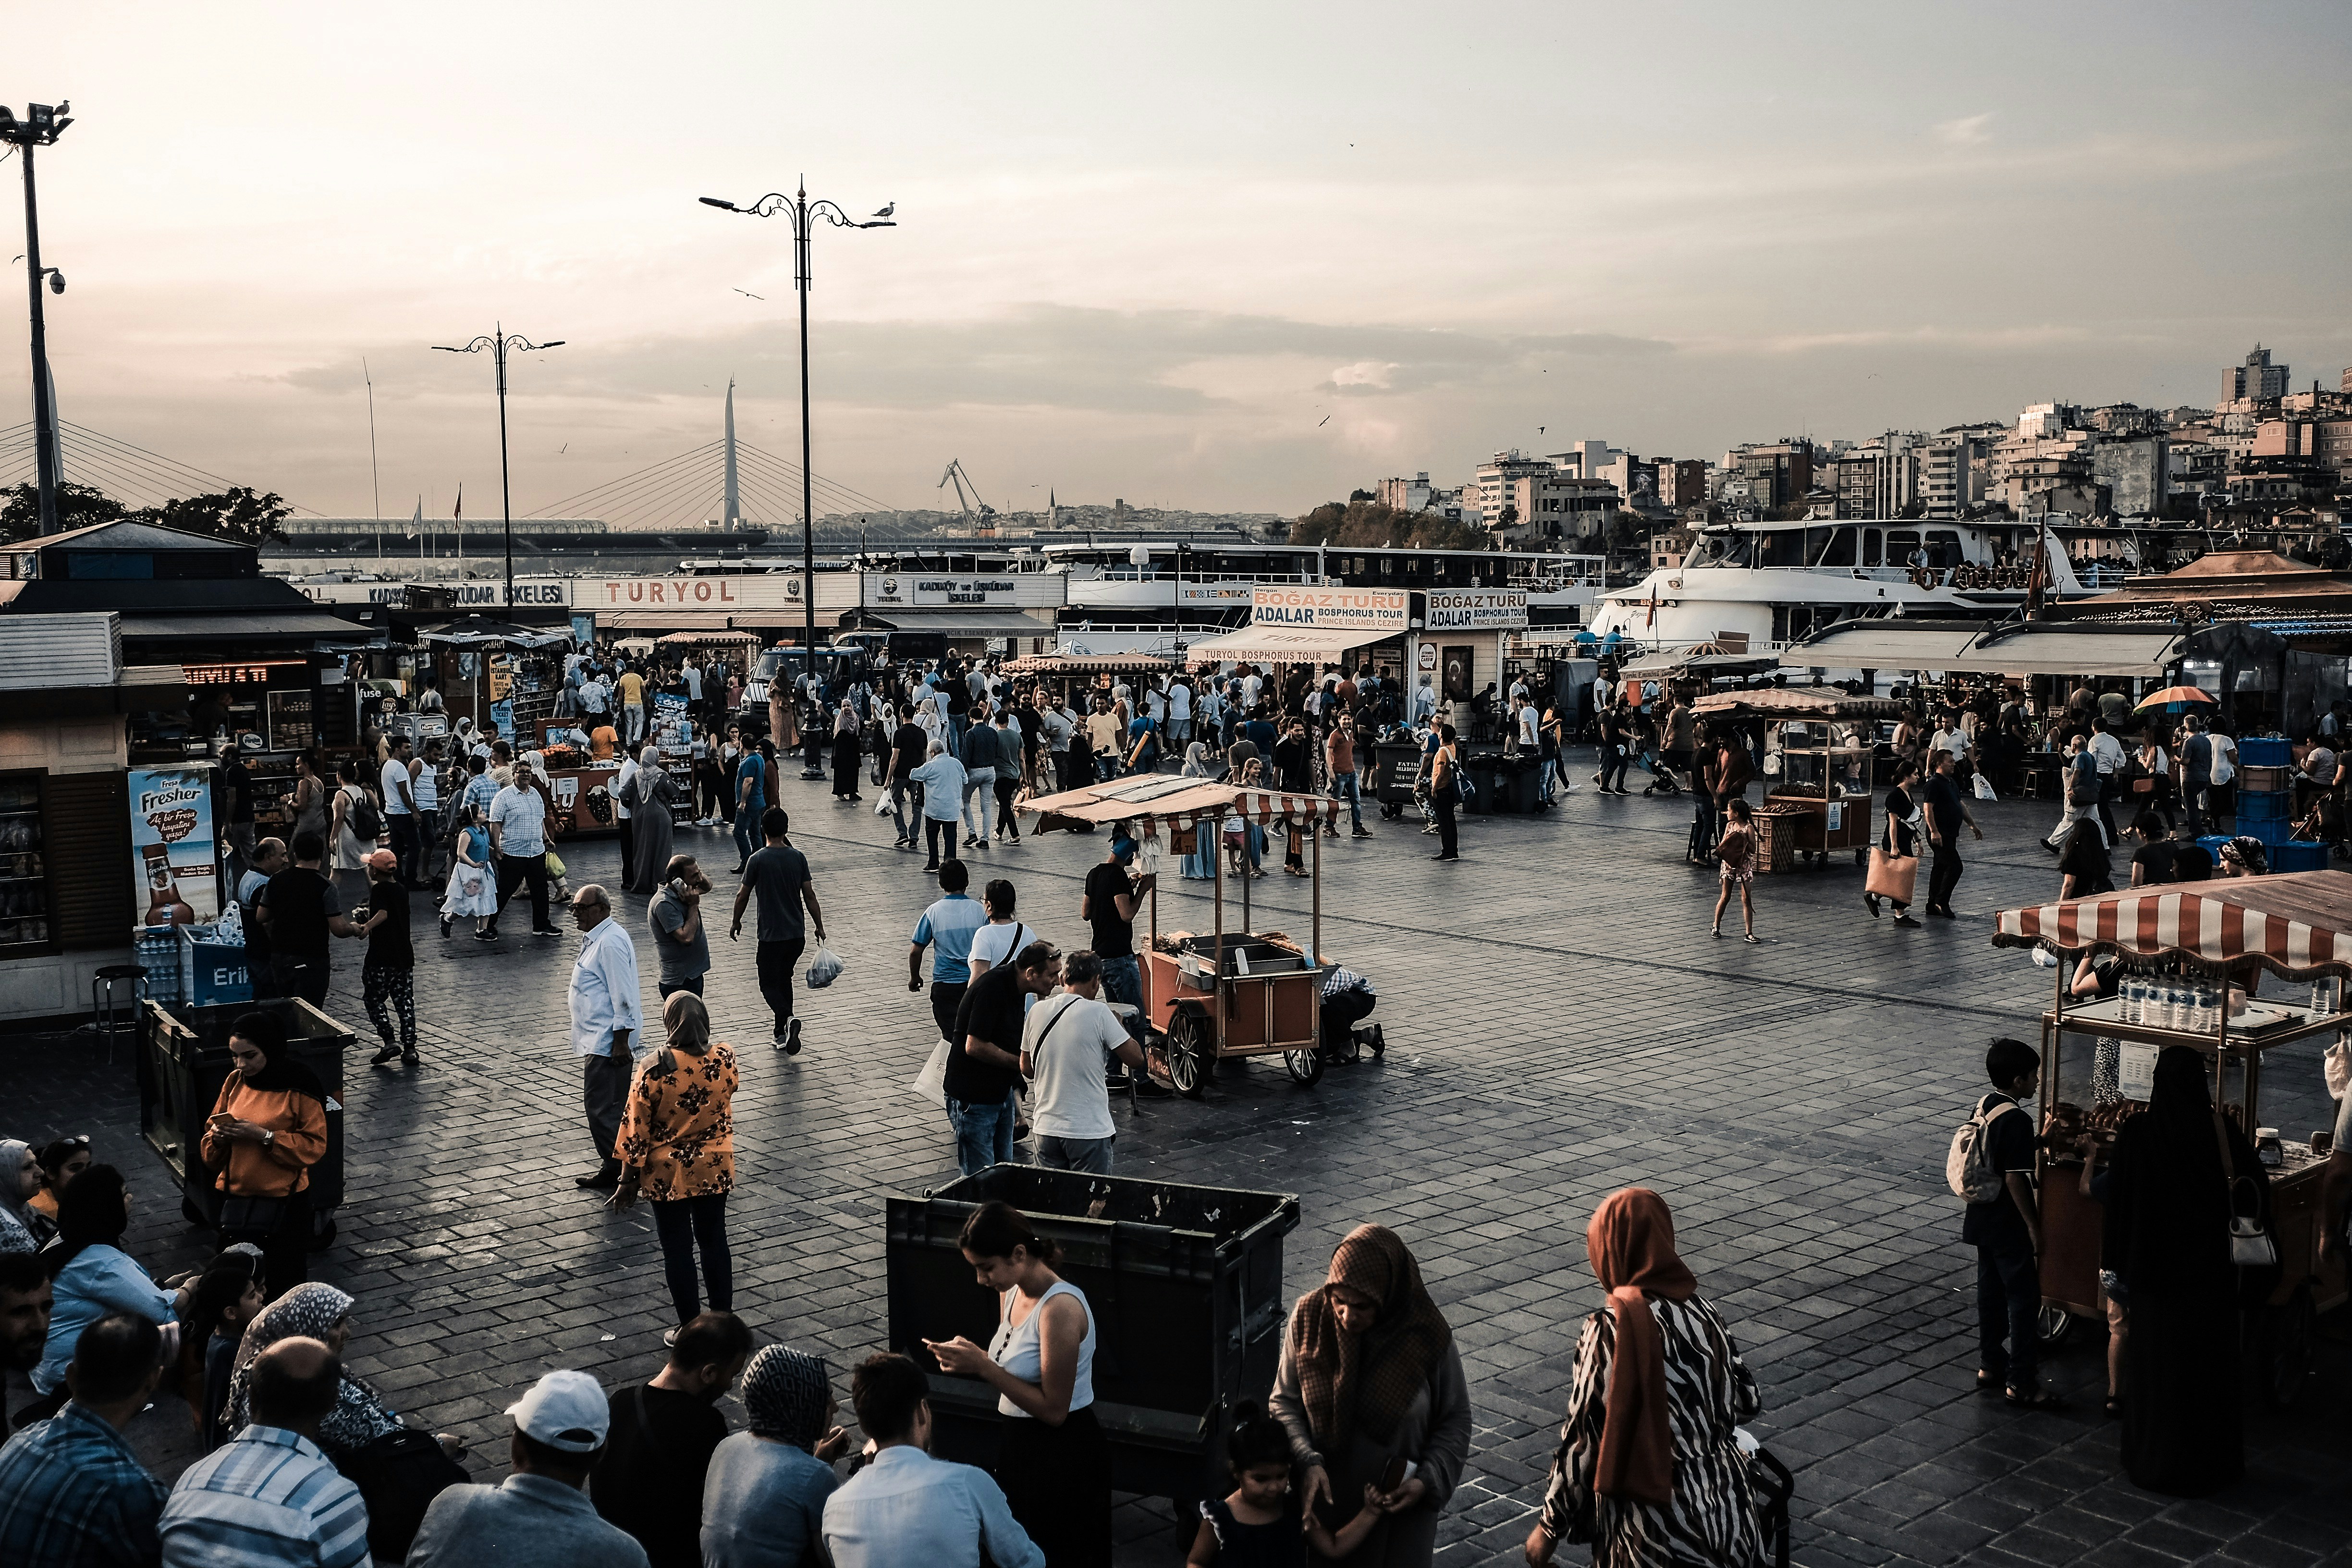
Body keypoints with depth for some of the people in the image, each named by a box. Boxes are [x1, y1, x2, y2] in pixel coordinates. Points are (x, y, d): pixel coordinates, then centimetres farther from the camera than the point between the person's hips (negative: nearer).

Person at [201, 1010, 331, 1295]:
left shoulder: (298, 1087, -12)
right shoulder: (235, 1081, 5)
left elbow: (315, 1146, -14)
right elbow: (210, 1154, 14)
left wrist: (263, 1136, -22)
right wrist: (218, 1137, -10)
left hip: (283, 1202, -5)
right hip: (235, 1199, 5)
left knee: (283, 1284, 5)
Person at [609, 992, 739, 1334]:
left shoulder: (655, 1069, -22)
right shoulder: (725, 1058, -12)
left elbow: (636, 1130, -15)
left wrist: (629, 1181, -3)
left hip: (668, 1174, -3)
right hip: (715, 1169, 3)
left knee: (677, 1248, 10)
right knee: (714, 1240, 17)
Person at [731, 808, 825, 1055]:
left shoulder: (757, 861, -11)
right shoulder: (798, 858, -2)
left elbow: (743, 896, -3)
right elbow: (809, 895, 0)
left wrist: (736, 923, 13)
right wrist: (819, 926, 10)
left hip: (771, 935, -4)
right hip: (797, 934, 4)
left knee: (769, 984, 5)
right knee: (784, 978, 20)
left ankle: (788, 1019, -22)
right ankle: (783, 1034, 22)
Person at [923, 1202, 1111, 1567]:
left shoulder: (1060, 1307, -25)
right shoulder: (1011, 1292, 2)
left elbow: (1053, 1409, -23)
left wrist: (982, 1366, -23)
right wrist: (970, 1358, -8)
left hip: (1062, 1455, -9)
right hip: (1019, 1441, 9)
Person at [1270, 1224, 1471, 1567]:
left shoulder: (1427, 1335, -19)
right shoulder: (1309, 1317, -16)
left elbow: (1455, 1422, -6)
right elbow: (1284, 1402, -6)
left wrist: (1428, 1481, -19)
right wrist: (1308, 1462, -21)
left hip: (1401, 1504, -1)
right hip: (1327, 1498, 2)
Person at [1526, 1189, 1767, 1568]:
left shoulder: (1612, 1328, -18)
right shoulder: (1702, 1310, -1)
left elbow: (1583, 1439, -14)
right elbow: (1748, 1402, 11)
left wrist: (1549, 1526, -3)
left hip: (1656, 1525, -6)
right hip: (1726, 1508, 6)